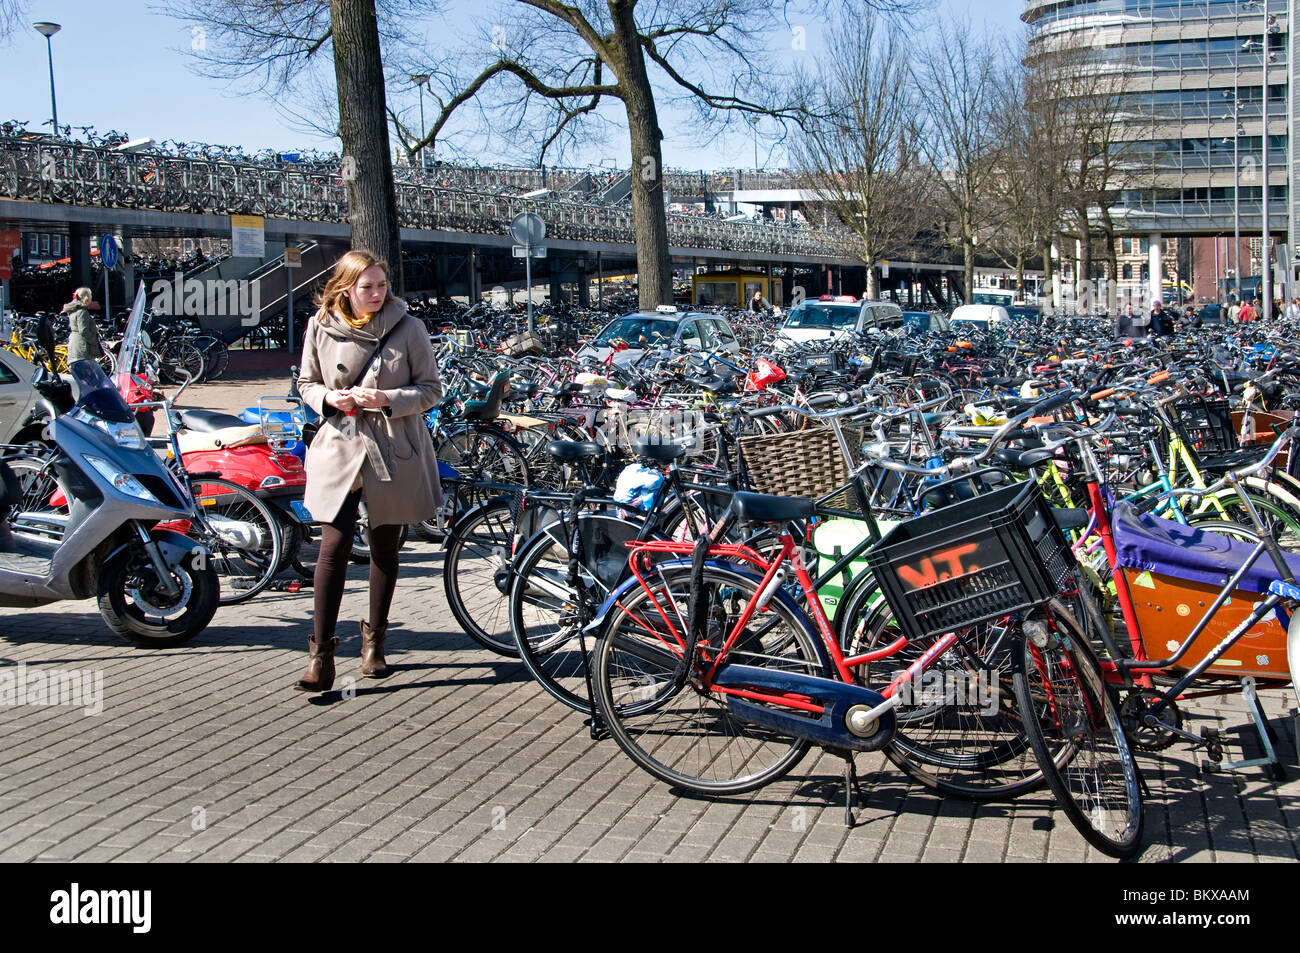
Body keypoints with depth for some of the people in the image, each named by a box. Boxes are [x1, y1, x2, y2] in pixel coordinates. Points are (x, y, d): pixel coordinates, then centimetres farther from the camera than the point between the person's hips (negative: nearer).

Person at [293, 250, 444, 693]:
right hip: (338, 449, 0)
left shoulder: (407, 328, -3)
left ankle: (374, 639, 27)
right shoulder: (321, 328, 1)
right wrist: (329, 398, -10)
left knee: (385, 548, 10)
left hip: (393, 453, 0)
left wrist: (387, 400, -17)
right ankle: (321, 653, -5)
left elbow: (431, 389, 0)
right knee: (334, 546, -9)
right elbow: (306, 384, 12)